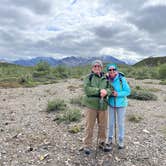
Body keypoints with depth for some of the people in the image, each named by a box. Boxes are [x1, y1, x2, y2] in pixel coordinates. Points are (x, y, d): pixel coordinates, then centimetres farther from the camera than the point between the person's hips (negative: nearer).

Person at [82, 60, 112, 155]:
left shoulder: (105, 78, 9)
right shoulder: (89, 77, -1)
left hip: (103, 105, 3)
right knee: (89, 126, 3)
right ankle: (87, 145, 19)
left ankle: (102, 143, 32)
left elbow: (110, 89, 0)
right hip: (92, 105, -3)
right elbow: (86, 89, -15)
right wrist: (99, 90, -22)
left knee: (103, 126, 12)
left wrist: (106, 91, -23)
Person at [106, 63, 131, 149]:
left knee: (121, 123, 10)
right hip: (111, 104, 3)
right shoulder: (107, 80, -9)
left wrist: (117, 94, -26)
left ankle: (121, 141, 29)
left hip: (121, 104, -3)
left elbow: (128, 91, -14)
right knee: (111, 122, 13)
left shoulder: (122, 79, -20)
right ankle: (110, 139, 32)